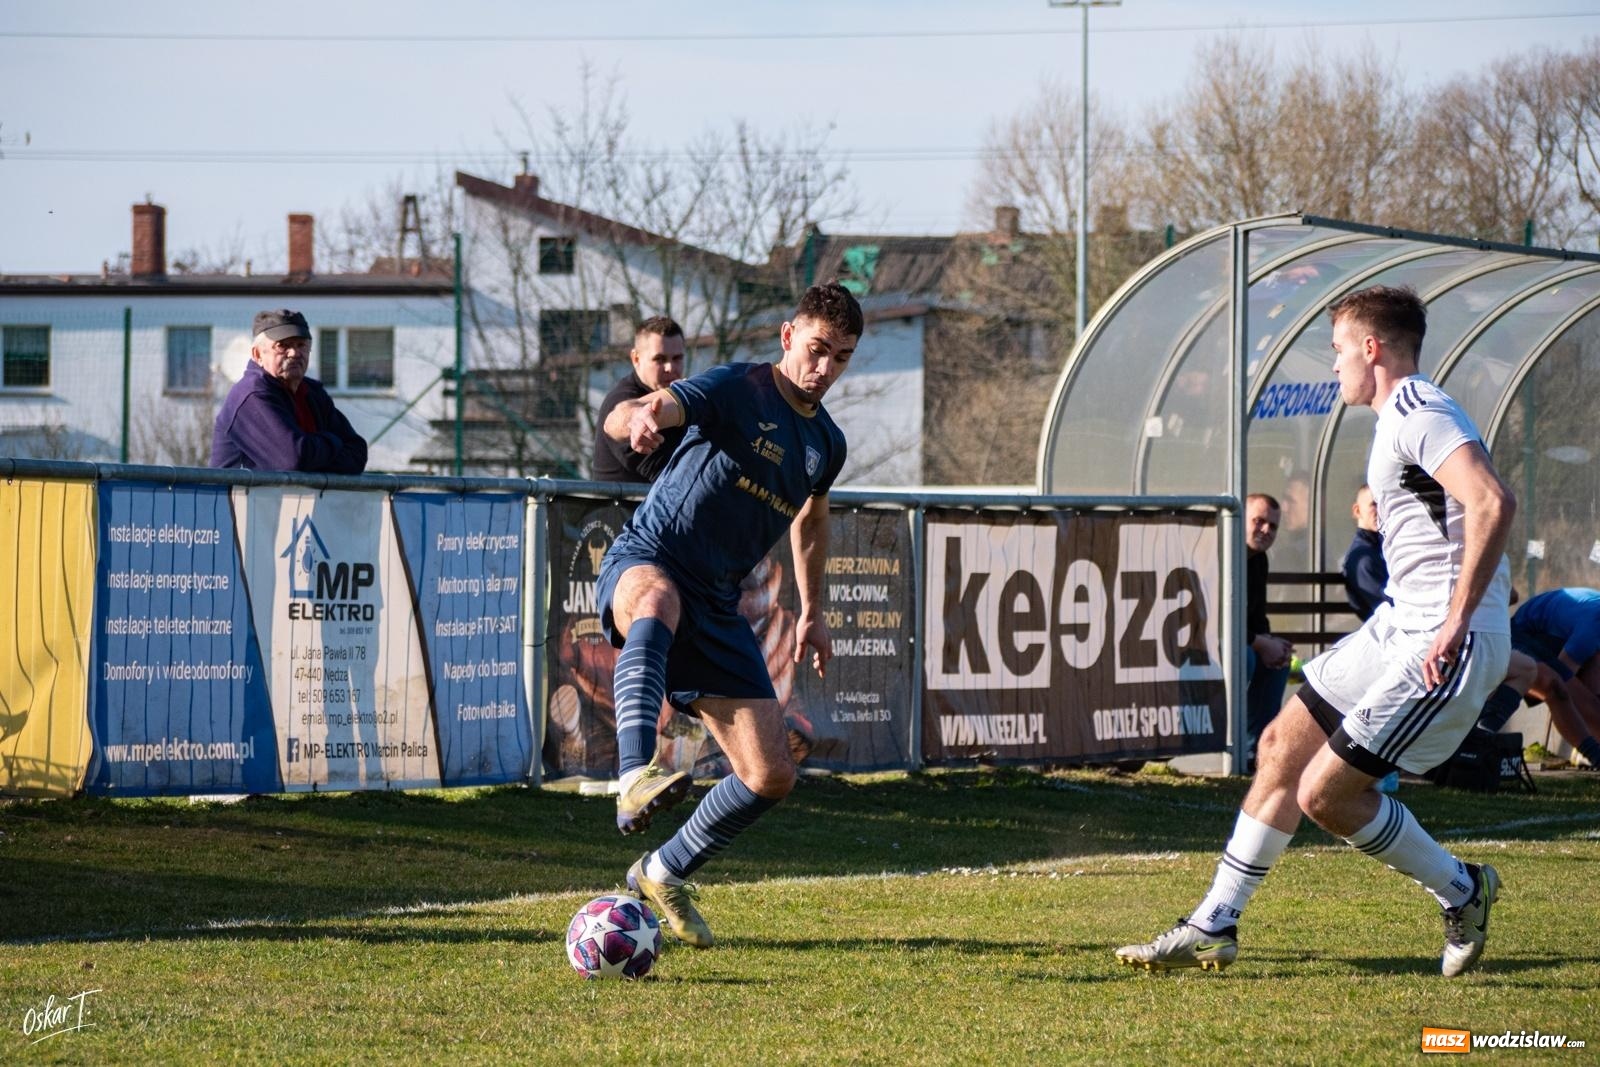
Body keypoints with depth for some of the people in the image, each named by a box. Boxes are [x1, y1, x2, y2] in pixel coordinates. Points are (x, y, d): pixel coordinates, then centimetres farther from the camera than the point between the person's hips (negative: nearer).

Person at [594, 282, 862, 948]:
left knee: (772, 777, 0)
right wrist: (639, 418, -49)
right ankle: (636, 779, -63)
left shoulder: (826, 443, 12)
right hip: (643, 565, -7)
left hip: (718, 606, 7)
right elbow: (622, 418, -25)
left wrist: (811, 611, 33)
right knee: (658, 599, -46)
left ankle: (663, 874, 23)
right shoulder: (736, 390, -9)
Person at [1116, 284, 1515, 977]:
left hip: (1446, 645, -11)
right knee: (1284, 746, 12)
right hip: (1397, 626, 11)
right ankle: (1214, 928, 18)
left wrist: (1457, 621, -30)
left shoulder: (1418, 415, -17)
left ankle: (1461, 891, 11)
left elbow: (1494, 503, -32)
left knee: (1324, 792, -10)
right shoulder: (1402, 417, 16)